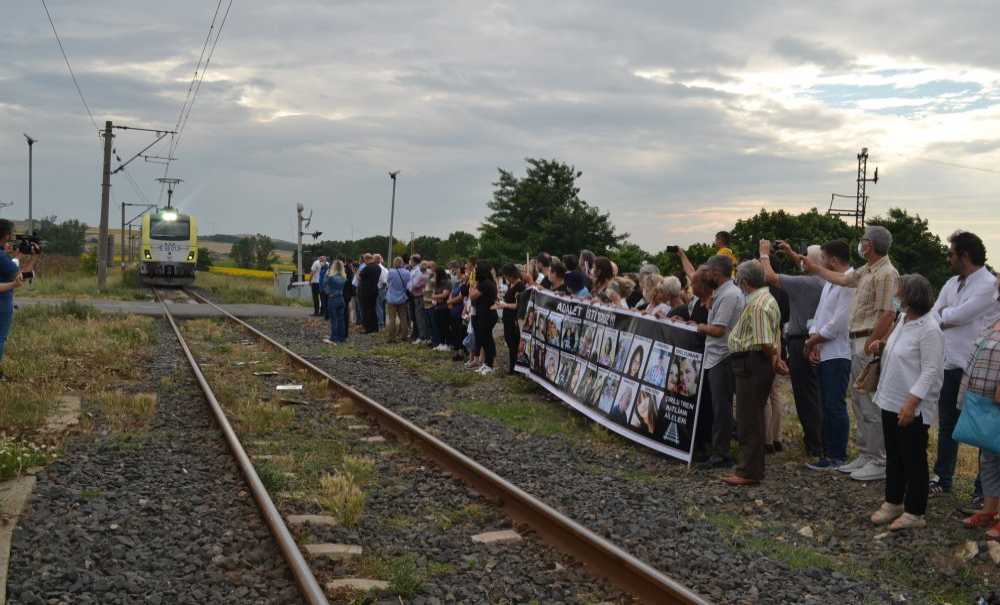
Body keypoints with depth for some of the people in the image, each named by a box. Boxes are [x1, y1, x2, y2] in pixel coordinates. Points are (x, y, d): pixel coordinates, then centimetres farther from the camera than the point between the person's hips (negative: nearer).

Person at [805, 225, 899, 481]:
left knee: (872, 405, -7)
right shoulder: (866, 271, 14)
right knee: (859, 402, 15)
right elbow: (841, 279, 31)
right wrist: (813, 268, 37)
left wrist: (870, 345, -20)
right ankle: (866, 455, 23)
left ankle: (879, 462, 0)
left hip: (871, 345, -10)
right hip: (858, 343, 10)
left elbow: (887, 315, -21)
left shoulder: (886, 274, -16)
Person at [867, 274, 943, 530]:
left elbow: (930, 371, -22)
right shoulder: (903, 319, 7)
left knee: (913, 459, 3)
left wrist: (912, 403, -26)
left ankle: (914, 513, 14)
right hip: (891, 401, 9)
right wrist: (882, 346, 4)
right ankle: (893, 502, 31)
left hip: (913, 407, -9)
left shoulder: (929, 330, -20)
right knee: (893, 456, 18)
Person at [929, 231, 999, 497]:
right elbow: (933, 318, 3)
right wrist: (950, 317, -15)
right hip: (950, 364, 7)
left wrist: (944, 314, -3)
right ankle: (942, 478, 27)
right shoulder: (952, 284, 9)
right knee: (946, 425, 15)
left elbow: (959, 315, -21)